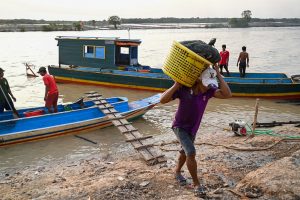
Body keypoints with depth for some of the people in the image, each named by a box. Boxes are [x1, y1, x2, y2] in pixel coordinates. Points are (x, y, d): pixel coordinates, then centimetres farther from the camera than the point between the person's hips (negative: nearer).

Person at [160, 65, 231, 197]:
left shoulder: (208, 90, -17)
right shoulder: (183, 89, -28)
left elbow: (227, 94, -30)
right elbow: (163, 100, -31)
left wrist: (218, 75, -30)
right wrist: (176, 85, -38)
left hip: (193, 128, 6)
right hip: (180, 127, -5)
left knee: (185, 152, 22)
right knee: (191, 152, -19)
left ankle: (177, 171, 50)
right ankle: (196, 184, -4)